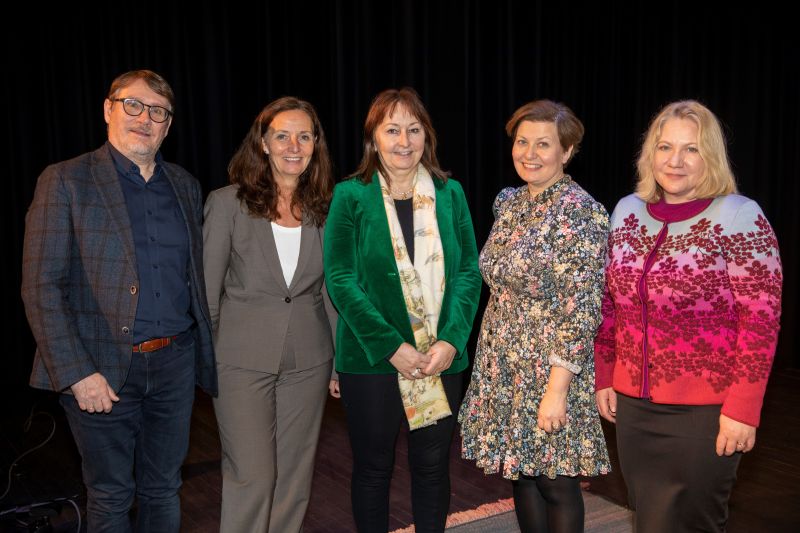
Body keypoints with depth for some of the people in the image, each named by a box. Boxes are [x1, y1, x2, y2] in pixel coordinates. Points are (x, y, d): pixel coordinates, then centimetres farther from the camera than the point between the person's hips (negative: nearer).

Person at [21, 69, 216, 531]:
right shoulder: (65, 181, -5)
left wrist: (204, 352, 6)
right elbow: (40, 286, -10)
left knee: (164, 489, 16)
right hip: (102, 368, -3)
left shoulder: (186, 186, 9)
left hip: (174, 363, 4)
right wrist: (76, 372, -16)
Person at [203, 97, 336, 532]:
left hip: (308, 360, 3)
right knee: (252, 476, -3)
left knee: (294, 476, 11)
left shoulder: (325, 209, 4)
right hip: (242, 358, -3)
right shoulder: (227, 203, -5)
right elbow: (206, 291, -2)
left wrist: (341, 359, 11)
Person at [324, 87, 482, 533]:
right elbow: (341, 279, -9)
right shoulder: (351, 196, -4)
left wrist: (451, 340, -11)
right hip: (372, 360, -2)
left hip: (441, 358, 3)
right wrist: (391, 347, -16)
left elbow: (469, 272, 2)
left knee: (433, 466, 14)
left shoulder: (450, 193, 5)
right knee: (373, 467, 12)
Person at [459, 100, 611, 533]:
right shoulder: (509, 203, 7)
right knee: (521, 471, 17)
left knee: (555, 481, 8)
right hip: (503, 367, 7)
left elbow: (581, 309, -19)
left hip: (550, 368, -7)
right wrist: (490, 360, 13)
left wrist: (557, 389, -21)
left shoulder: (579, 210, -16)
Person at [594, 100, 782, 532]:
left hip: (705, 411, -5)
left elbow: (761, 322, -13)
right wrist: (604, 378, 10)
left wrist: (742, 410, -15)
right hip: (633, 403, 5)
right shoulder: (627, 211, 4)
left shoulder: (739, 217, -12)